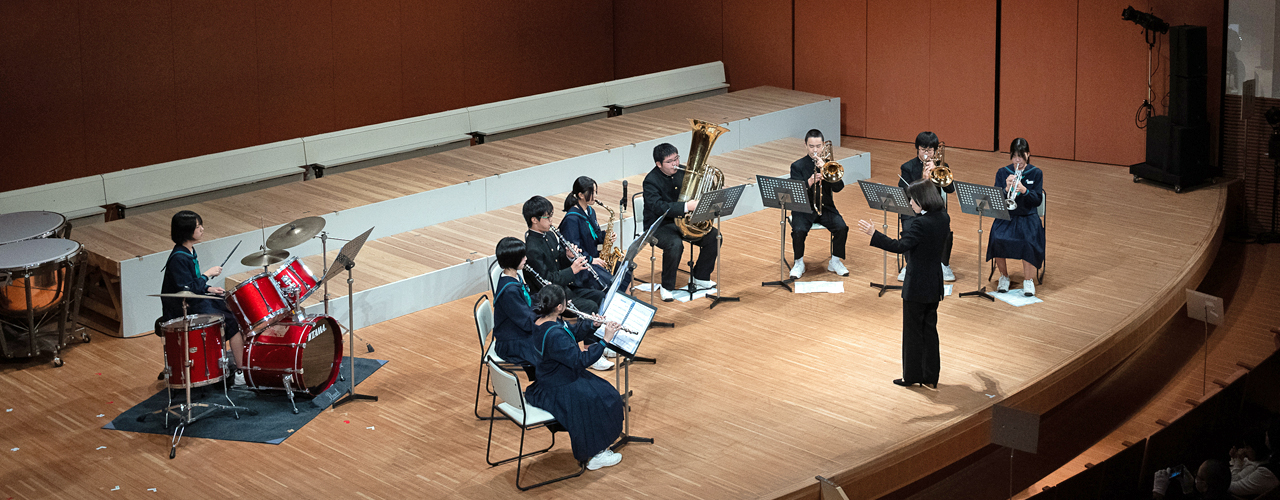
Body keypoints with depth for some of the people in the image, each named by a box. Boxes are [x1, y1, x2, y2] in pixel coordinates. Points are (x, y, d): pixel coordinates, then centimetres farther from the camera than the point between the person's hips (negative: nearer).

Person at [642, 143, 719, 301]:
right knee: (675, 244, -36)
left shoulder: (683, 172, 2)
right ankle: (667, 287, -17)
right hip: (659, 225, -7)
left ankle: (700, 278, 8)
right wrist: (687, 206, -41)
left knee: (713, 236, -9)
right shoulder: (651, 181, -18)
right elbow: (658, 207, -33)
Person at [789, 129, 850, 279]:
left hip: (826, 208, 2)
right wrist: (810, 182, -30)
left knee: (842, 228, -24)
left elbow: (838, 188, -8)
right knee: (798, 231, -30)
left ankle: (835, 261, -1)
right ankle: (799, 263, -5)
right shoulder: (797, 166, -1)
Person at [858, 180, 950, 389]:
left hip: (917, 286, -8)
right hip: (934, 285, 8)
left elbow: (901, 246, -31)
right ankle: (930, 378, 20)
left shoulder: (920, 223, -24)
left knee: (913, 331, 5)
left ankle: (911, 376, 15)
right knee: (930, 329, 14)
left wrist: (873, 234, -32)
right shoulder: (943, 218, 2)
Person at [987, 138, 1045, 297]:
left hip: (1028, 216, -1)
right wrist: (1006, 188, -21)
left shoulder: (1036, 173, 3)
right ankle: (1004, 276, -6)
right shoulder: (1002, 173, 5)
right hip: (1006, 216, 1)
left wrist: (1024, 190, -23)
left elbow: (1038, 200, -4)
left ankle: (1028, 279, -12)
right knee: (997, 239, -30)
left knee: (1029, 241, -33)